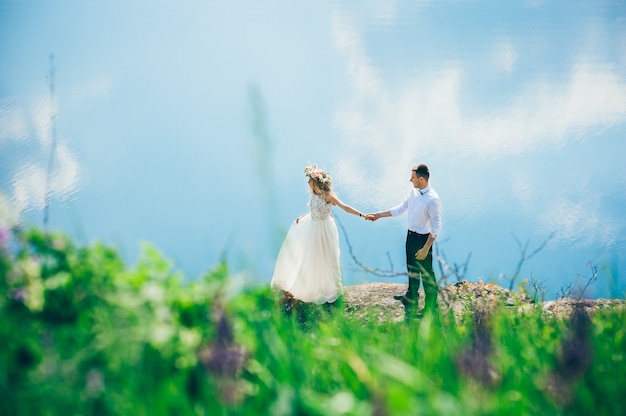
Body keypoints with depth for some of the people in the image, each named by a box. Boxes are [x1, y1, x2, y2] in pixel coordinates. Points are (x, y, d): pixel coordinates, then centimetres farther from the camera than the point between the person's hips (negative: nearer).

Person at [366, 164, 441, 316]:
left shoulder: (432, 199, -27)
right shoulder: (414, 191, -4)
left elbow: (436, 227, -23)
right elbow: (401, 208, 10)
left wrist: (426, 248, -22)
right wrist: (378, 215, 10)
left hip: (423, 239, -8)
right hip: (411, 235, 8)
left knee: (426, 273, 8)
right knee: (412, 269, 26)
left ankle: (431, 306, 25)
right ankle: (411, 297, 48)